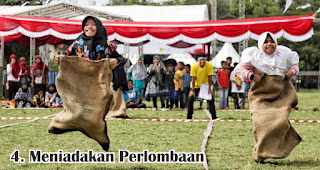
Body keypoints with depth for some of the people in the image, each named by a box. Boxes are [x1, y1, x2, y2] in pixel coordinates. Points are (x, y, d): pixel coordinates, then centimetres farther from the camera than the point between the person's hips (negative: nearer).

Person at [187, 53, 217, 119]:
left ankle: (213, 116, 0)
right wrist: (192, 90, -19)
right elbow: (193, 79, -19)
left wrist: (210, 89, -16)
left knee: (211, 99, -7)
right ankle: (189, 116, 5)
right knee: (190, 99, -6)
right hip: (196, 85, 0)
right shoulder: (194, 66, -23)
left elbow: (209, 78, -17)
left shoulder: (210, 66, -22)